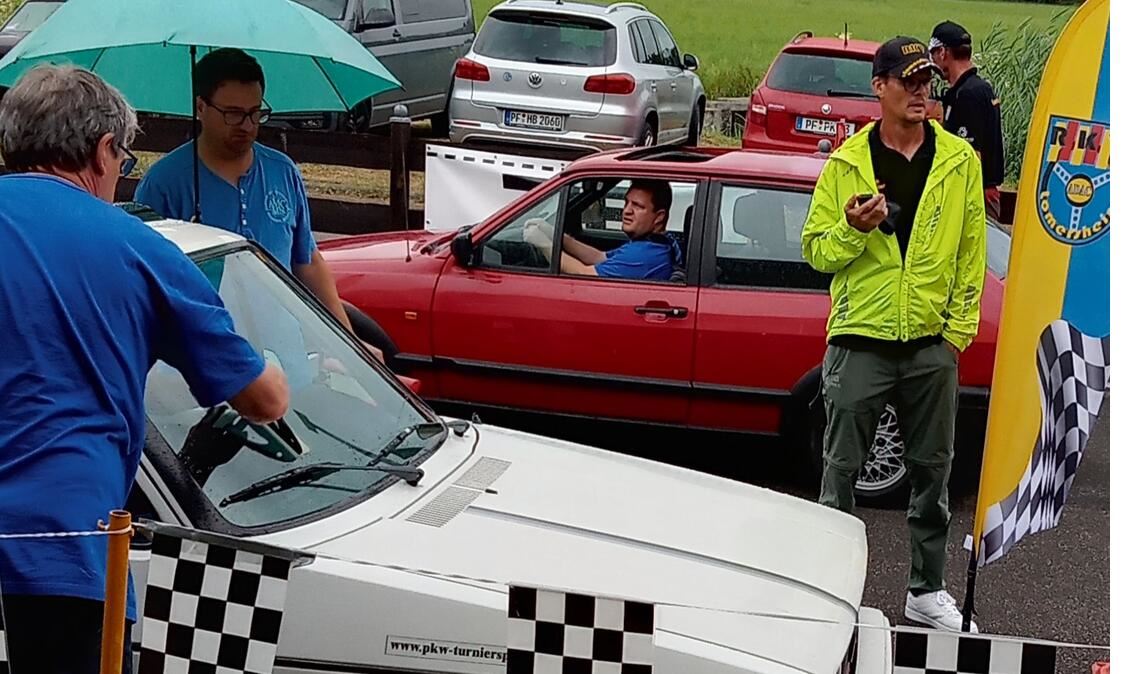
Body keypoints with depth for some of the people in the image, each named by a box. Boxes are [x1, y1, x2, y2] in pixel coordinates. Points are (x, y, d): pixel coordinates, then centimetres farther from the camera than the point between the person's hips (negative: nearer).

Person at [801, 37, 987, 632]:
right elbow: (816, 250, 4)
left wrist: (959, 329, 1)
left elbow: (972, 254, 7)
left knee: (932, 470, 10)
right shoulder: (847, 164, 1)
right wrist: (854, 230, -16)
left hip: (932, 344, 2)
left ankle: (927, 590, 21)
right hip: (860, 339, -1)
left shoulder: (959, 160, 4)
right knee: (842, 468, 2)